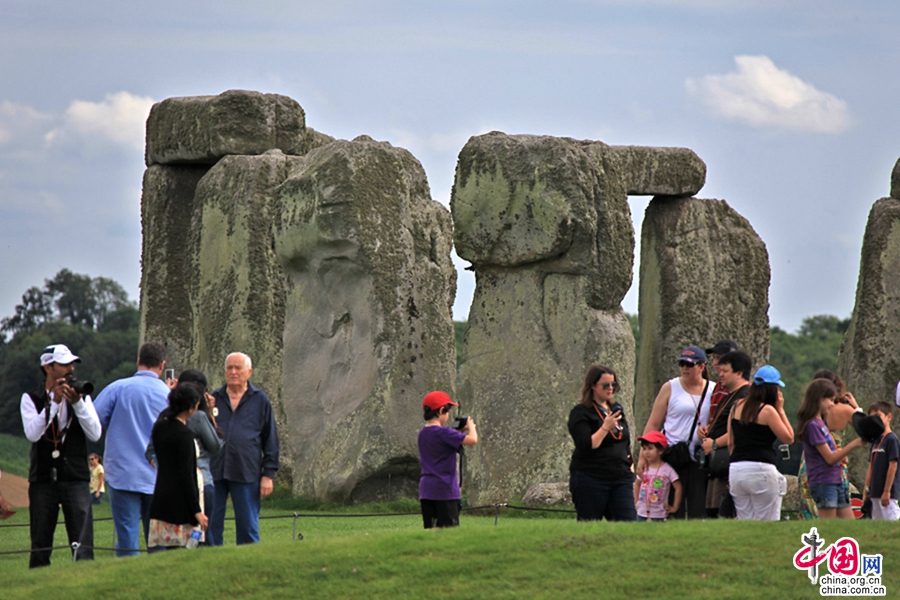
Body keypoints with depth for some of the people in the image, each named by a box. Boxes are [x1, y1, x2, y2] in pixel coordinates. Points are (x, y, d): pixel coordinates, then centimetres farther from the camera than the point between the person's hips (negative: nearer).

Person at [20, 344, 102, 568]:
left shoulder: (81, 397, 9)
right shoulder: (31, 398, 4)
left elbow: (95, 434, -3)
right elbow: (32, 434, -12)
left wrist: (78, 403, -14)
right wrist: (53, 402, -17)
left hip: (76, 480, 1)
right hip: (43, 480, 0)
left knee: (83, 546, -8)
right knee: (40, 548, 4)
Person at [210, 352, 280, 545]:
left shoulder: (260, 400, 8)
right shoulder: (214, 399, 11)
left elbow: (270, 440, 8)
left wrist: (268, 474, 3)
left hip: (246, 475, -1)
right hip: (214, 471, 2)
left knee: (248, 527, 1)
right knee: (211, 525, 1)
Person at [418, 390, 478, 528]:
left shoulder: (422, 433, 10)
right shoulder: (443, 432, -14)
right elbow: (472, 440, -21)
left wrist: (459, 431, 17)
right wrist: (471, 426, -1)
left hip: (426, 489, 7)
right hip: (444, 488, -7)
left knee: (430, 529, 6)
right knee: (449, 527, -6)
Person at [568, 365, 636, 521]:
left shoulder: (617, 409, 15)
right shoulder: (581, 413, -5)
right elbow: (585, 447, -15)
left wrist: (629, 464, 10)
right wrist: (605, 427, -22)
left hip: (620, 478, 6)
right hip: (591, 480, -5)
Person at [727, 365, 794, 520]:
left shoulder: (737, 407, 11)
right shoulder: (767, 410, -9)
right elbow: (789, 438, -2)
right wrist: (780, 410, 2)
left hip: (735, 469, 6)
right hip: (760, 470, -6)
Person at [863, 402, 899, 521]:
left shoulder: (891, 439, -10)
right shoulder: (875, 441, 15)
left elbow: (893, 466, -15)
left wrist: (886, 491, -17)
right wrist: (866, 492, 17)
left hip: (887, 494, -9)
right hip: (875, 493, 9)